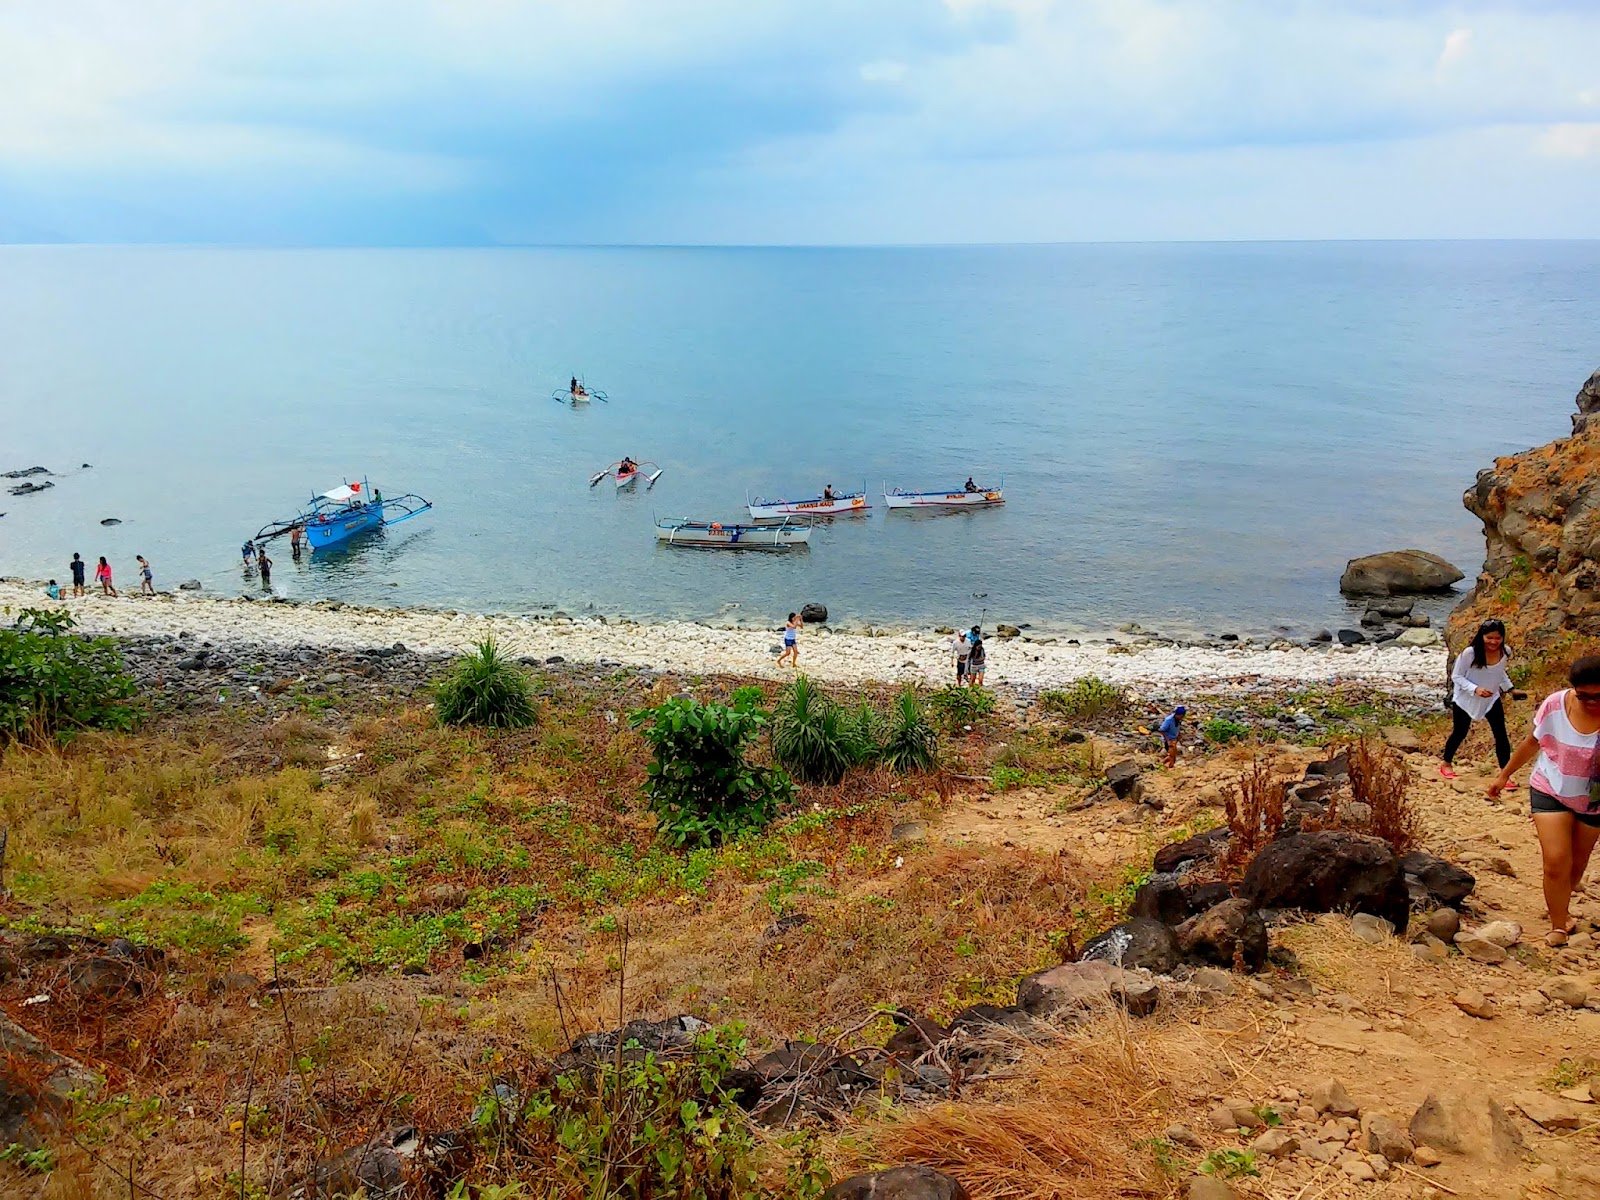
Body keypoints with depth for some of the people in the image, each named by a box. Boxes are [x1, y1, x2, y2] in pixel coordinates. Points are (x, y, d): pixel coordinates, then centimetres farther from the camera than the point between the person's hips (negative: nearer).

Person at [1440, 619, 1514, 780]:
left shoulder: (1505, 652, -11)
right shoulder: (1470, 653, -27)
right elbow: (1456, 676, -17)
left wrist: (1508, 688, 5)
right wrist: (1475, 689, -29)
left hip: (1492, 699, 4)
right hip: (1465, 700, -4)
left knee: (1501, 735, -4)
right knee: (1460, 733, 11)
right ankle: (1446, 764, 35)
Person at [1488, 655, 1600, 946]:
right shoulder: (1555, 705, -17)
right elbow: (1533, 742, 1)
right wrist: (1505, 774, 10)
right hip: (1551, 791, -1)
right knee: (1556, 862, -11)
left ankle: (1560, 908, 42)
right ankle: (1559, 926, 3)